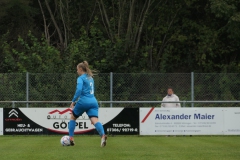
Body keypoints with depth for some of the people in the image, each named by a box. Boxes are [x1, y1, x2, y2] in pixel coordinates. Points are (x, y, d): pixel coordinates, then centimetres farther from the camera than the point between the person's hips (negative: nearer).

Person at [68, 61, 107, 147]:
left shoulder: (81, 78, -2)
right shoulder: (90, 78, 22)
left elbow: (79, 90, -17)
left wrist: (73, 101, -10)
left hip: (83, 101, -5)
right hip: (93, 101, 5)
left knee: (73, 117, 18)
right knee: (95, 120, -12)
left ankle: (71, 138, 17)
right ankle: (103, 135, -41)